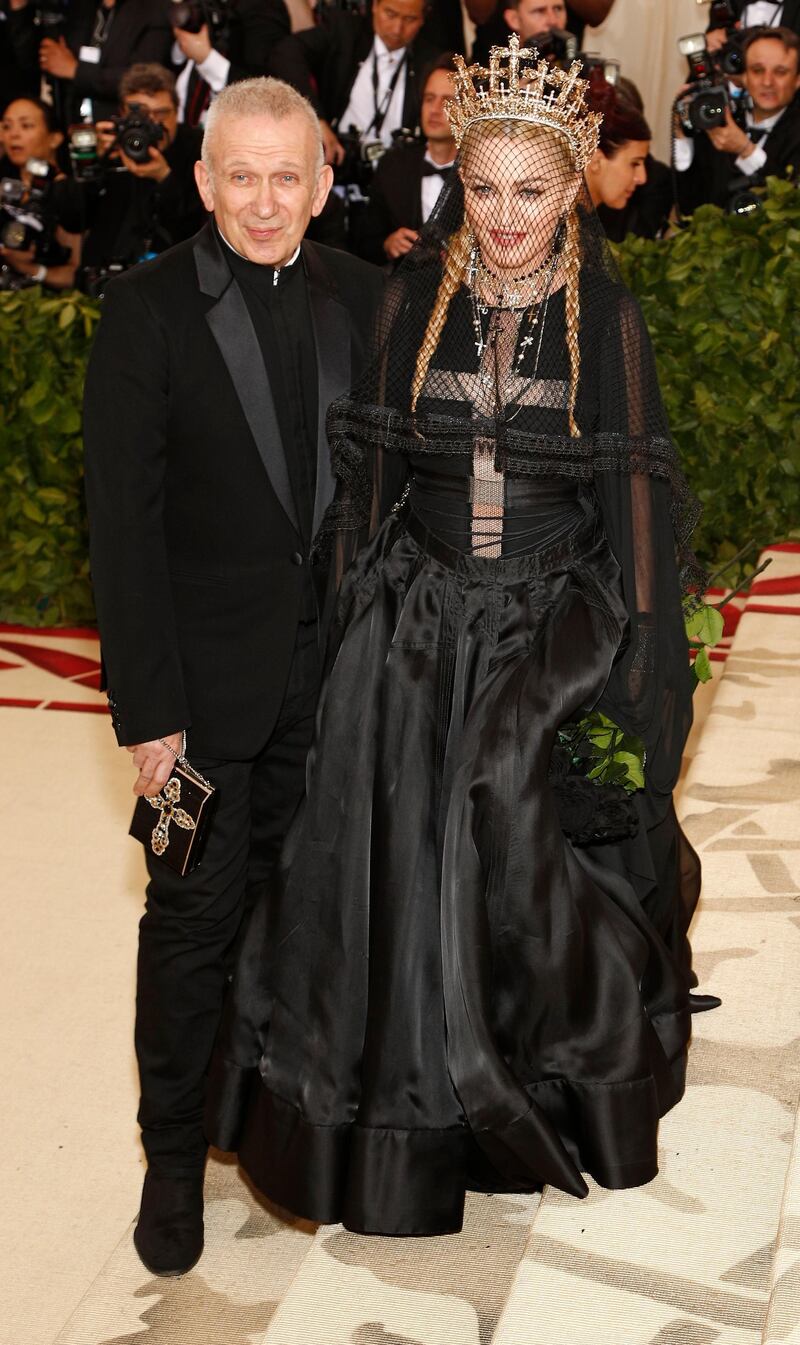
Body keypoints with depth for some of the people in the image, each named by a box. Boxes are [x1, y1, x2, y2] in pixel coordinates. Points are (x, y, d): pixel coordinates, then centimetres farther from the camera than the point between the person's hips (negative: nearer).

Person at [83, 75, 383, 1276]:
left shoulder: (361, 298, 2)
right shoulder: (148, 310, -9)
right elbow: (124, 522, -11)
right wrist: (145, 709, -14)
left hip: (336, 667, 3)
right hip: (211, 673, -3)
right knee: (194, 916, 6)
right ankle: (174, 1153, 23)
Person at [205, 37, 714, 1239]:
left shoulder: (606, 317, -4)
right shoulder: (412, 297, 0)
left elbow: (638, 490, -3)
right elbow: (367, 465, 4)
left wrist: (637, 660, -7)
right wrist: (360, 618, 0)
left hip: (555, 630, -2)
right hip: (418, 625, 2)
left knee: (530, 869, -3)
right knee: (405, 873, 6)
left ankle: (553, 1099, 27)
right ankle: (409, 1136, 28)